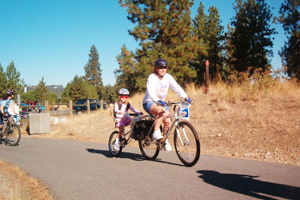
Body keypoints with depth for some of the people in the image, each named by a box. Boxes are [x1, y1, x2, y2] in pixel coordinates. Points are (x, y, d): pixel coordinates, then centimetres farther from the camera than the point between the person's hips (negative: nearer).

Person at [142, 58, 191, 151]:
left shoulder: (168, 77, 0)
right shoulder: (152, 77, -16)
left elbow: (177, 88, -7)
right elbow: (151, 92, -30)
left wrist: (185, 97, -23)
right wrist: (158, 101, -48)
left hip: (162, 102, 6)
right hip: (149, 103, -6)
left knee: (168, 122, -13)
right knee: (161, 110, -37)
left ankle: (164, 139, 14)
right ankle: (156, 133, -27)